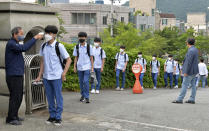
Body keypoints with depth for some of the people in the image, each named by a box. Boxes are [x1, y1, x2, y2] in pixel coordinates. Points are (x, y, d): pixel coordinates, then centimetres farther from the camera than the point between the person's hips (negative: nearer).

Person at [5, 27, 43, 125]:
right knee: (15, 97, -6)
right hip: (13, 76, -10)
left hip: (18, 75, 10)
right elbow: (24, 48, -29)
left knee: (19, 97, 14)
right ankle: (11, 118, 2)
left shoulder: (15, 44, 18)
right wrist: (35, 38, -27)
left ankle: (15, 116, 24)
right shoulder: (11, 44, -15)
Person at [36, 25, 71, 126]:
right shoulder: (43, 46, 7)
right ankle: (52, 116, 22)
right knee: (49, 97, 11)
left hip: (57, 76, -5)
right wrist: (40, 76, 12)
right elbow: (42, 61, 14)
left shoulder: (59, 46, -8)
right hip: (46, 76, 5)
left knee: (58, 97, 1)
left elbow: (68, 60, -5)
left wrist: (64, 73, -10)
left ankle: (58, 118, 10)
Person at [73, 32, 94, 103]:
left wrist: (92, 67, -1)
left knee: (86, 81, -12)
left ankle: (87, 97, -6)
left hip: (87, 67, -3)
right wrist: (74, 66, 4)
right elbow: (76, 57, 11)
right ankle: (82, 95, 23)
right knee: (81, 82, 9)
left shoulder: (89, 46, 0)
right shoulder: (76, 47, 6)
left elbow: (91, 57, 3)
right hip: (79, 67, 3)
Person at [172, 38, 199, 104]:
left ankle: (180, 99, -5)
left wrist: (186, 72, -19)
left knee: (184, 85, -7)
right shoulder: (195, 50, 10)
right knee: (193, 85, 9)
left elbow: (189, 62, -22)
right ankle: (192, 99, 12)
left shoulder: (191, 50, -19)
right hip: (194, 71, 9)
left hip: (190, 71, -9)